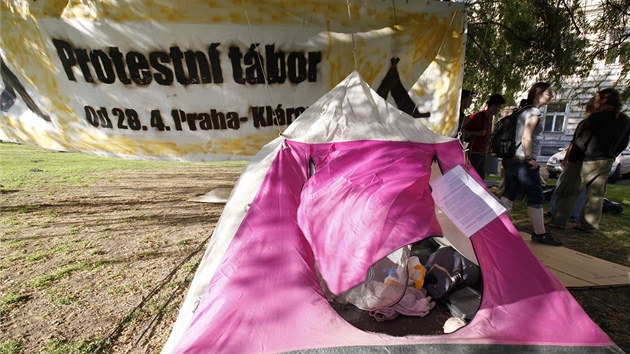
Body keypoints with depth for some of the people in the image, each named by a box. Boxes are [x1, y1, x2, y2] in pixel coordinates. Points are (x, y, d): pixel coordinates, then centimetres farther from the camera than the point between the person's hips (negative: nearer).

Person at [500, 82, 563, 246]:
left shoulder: (523, 110, 17)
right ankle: (540, 234, 12)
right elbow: (526, 137, -17)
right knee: (536, 198, 2)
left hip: (510, 159, 8)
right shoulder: (534, 111, -8)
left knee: (509, 194, 10)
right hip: (523, 161, -8)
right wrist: (529, 158, -13)